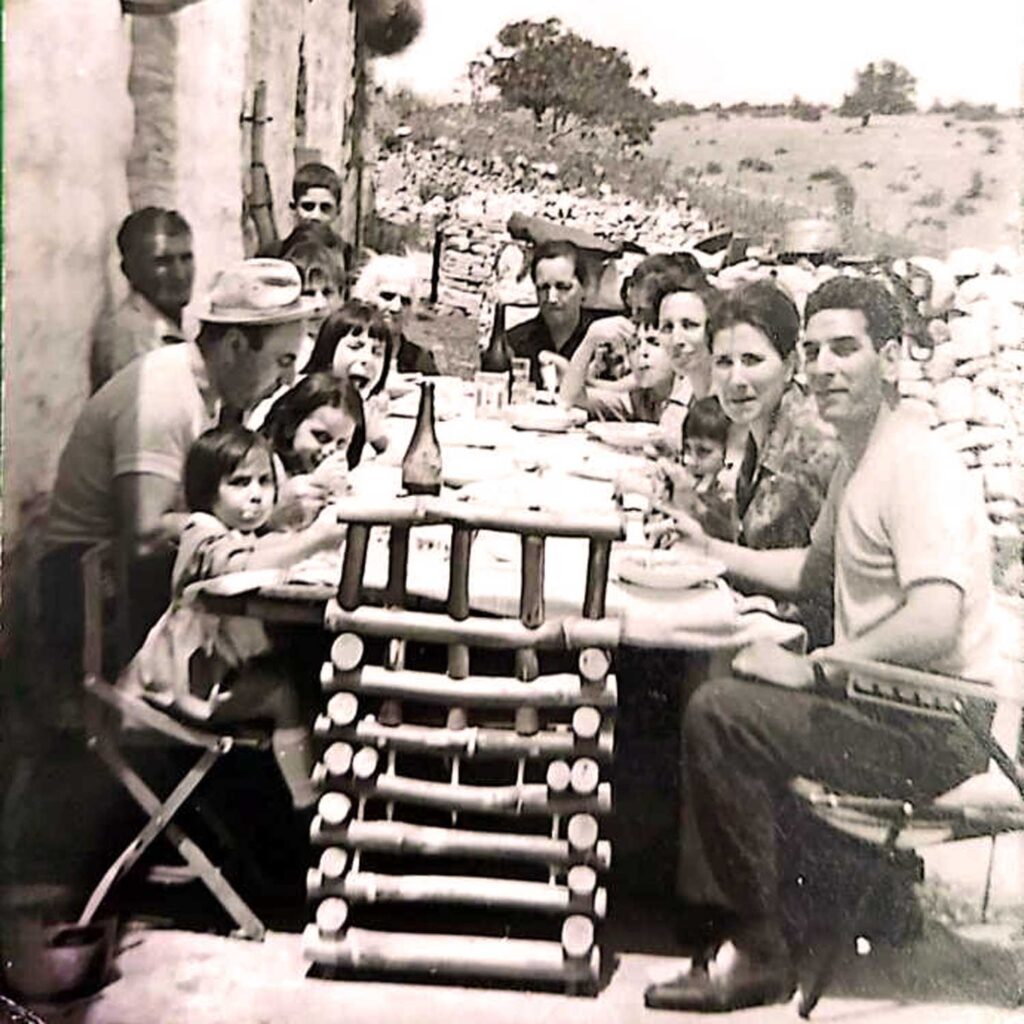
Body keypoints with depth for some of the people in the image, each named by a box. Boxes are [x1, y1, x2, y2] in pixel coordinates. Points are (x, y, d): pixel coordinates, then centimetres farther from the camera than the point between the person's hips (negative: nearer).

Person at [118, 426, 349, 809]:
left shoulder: (259, 536, 18)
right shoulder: (203, 535, -12)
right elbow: (243, 566, -33)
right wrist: (312, 540, -41)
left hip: (242, 662, 8)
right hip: (198, 673, -8)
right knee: (285, 694, -22)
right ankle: (307, 804, -16)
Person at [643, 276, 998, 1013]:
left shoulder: (919, 466, -18)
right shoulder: (860, 457, 14)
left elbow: (935, 623, -31)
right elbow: (811, 571, 25)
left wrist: (813, 668, -23)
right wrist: (709, 550, 14)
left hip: (933, 731, -10)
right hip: (885, 706, 10)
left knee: (718, 714, -20)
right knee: (726, 684, 18)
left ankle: (762, 957, -8)